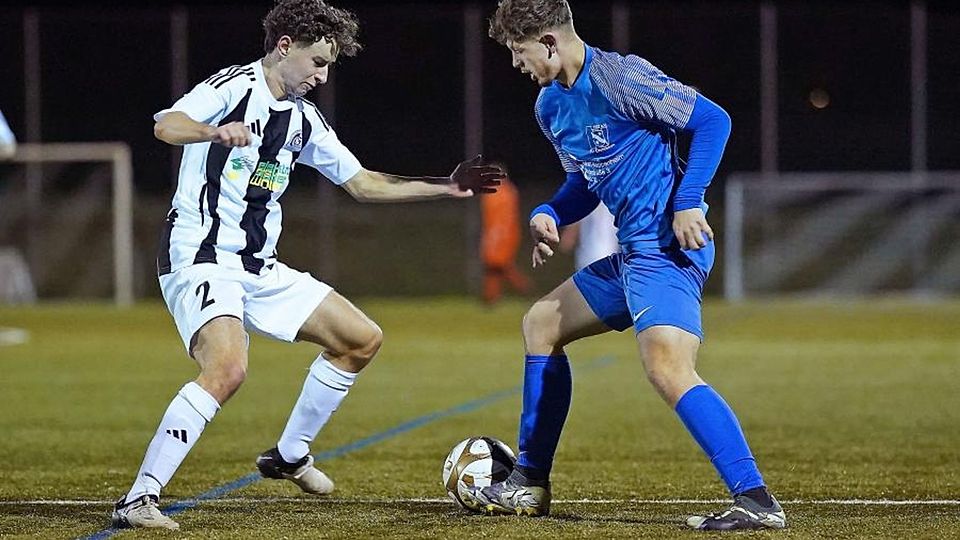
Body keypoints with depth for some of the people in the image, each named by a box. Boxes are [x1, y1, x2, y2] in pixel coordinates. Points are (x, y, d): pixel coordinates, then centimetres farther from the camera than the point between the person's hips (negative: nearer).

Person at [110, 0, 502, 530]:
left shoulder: (303, 117, 13)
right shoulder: (234, 88, -11)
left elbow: (362, 183, 22)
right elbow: (166, 125, -30)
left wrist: (447, 186, 14)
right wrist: (215, 131, -52)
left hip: (257, 267, 9)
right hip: (199, 257, -9)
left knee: (362, 339, 11)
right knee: (228, 368, -33)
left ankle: (289, 455, 26)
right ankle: (138, 500, -30)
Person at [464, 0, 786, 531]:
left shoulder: (618, 78, -15)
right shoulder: (550, 106, 14)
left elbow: (712, 120, -13)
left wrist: (688, 203, -19)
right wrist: (548, 214, 6)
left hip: (667, 245, -11)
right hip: (632, 252, 11)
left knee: (667, 367, -27)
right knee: (541, 323, 21)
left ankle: (756, 501, -30)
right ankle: (529, 485, 28)